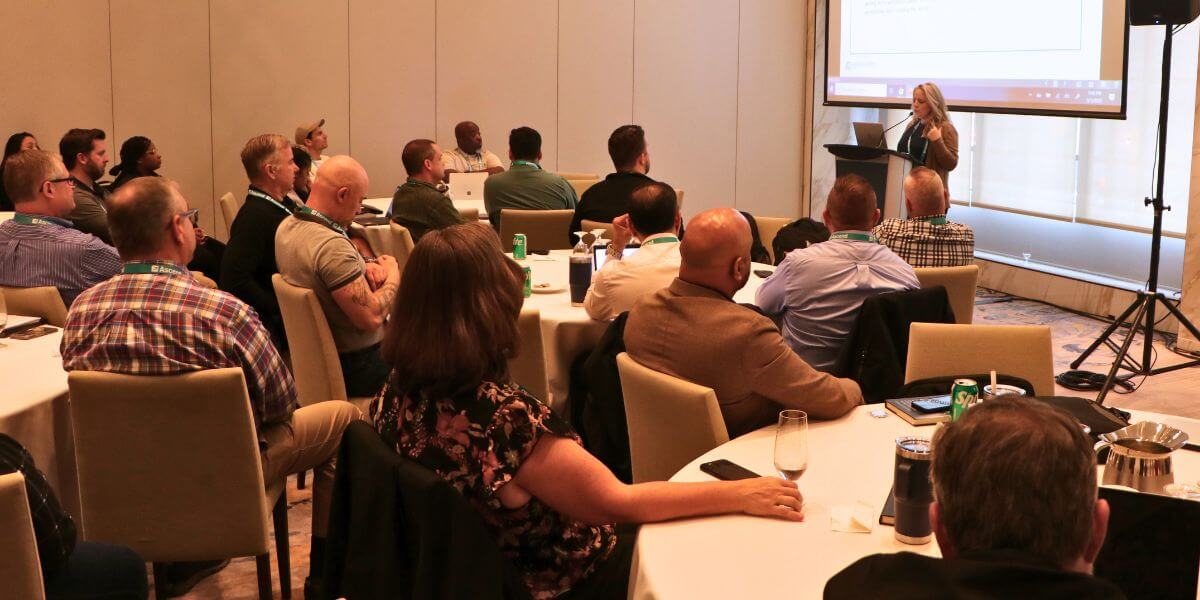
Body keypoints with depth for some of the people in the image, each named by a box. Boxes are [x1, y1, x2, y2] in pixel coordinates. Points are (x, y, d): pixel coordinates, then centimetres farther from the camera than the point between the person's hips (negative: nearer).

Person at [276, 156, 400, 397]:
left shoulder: (287, 226, -1)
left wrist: (365, 268, -1)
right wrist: (393, 278, -11)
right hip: (359, 366, -9)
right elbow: (371, 318, -29)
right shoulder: (332, 246, -31)